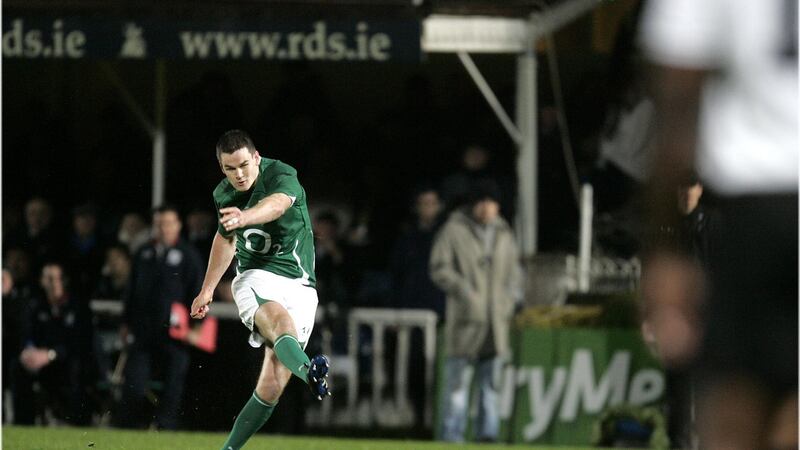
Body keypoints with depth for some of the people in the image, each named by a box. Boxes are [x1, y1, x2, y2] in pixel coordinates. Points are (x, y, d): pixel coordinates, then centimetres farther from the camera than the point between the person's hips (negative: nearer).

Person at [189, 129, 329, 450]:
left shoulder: (282, 176, -12)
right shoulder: (223, 194, 7)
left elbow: (278, 203, -37)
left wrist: (244, 217, -58)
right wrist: (207, 289, 35)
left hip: (298, 285, -2)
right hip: (256, 277, 2)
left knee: (271, 387, -10)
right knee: (281, 321, -37)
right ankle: (309, 372, -69)